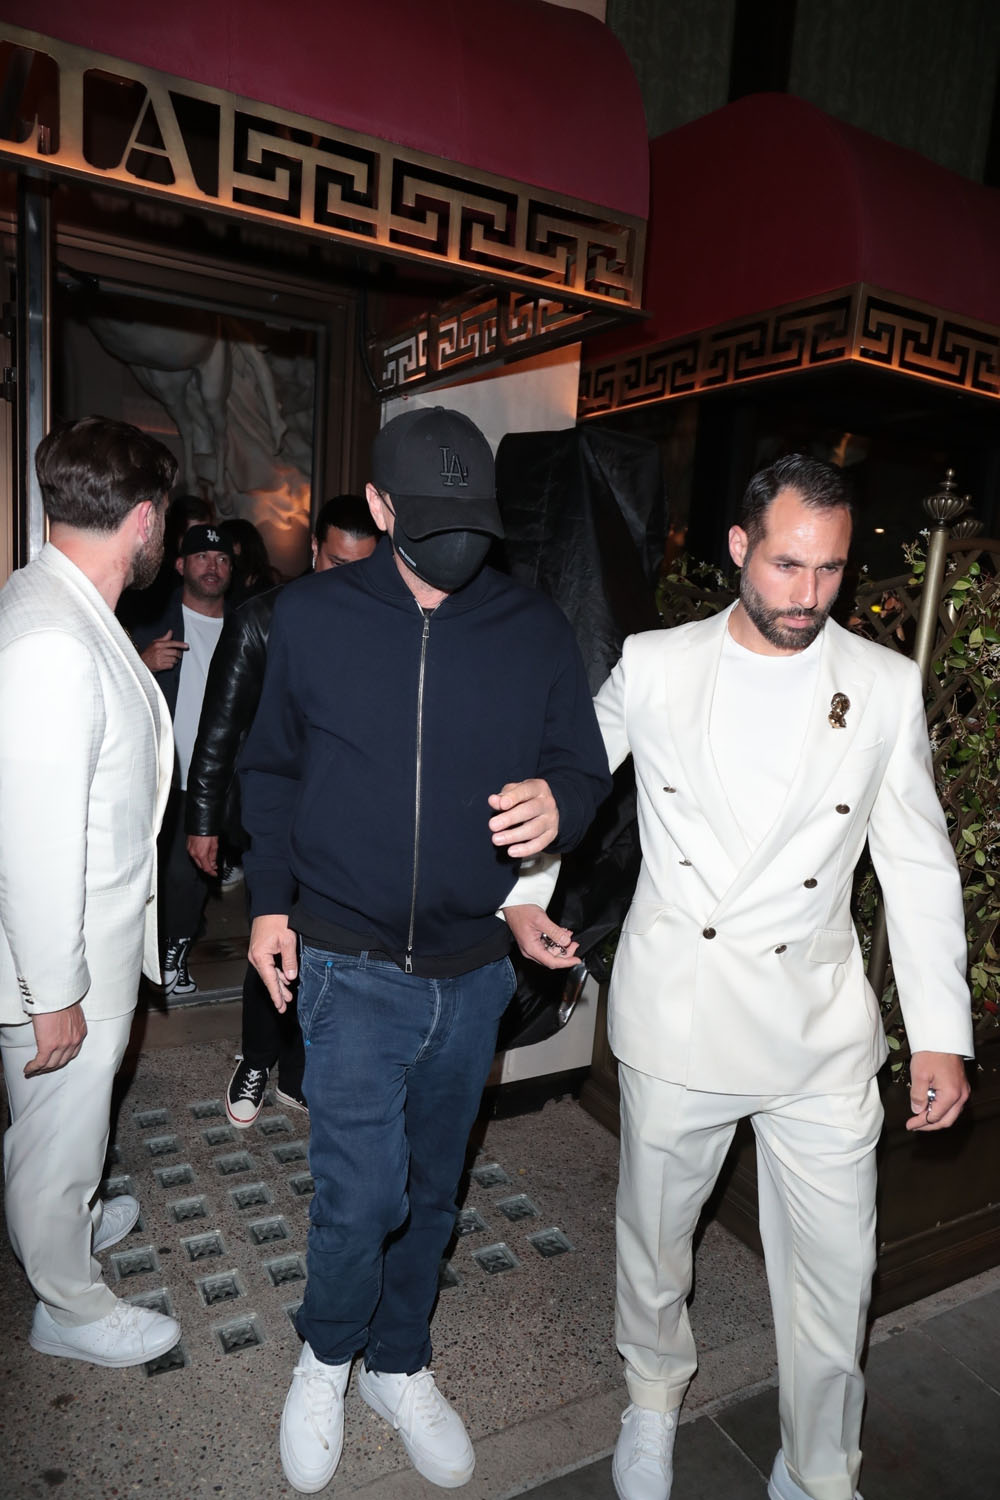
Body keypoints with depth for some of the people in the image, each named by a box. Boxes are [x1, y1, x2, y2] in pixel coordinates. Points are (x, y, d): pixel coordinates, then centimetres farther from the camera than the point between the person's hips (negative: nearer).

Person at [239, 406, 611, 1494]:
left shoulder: (536, 631, -2)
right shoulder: (312, 615, -3)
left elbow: (586, 767, 3)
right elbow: (271, 768, 7)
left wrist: (557, 802, -20)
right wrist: (269, 900, 3)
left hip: (474, 969, 2)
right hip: (351, 965, -2)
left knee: (430, 1190, 18)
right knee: (362, 1196, -3)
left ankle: (399, 1366, 45)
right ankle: (325, 1355, 32)